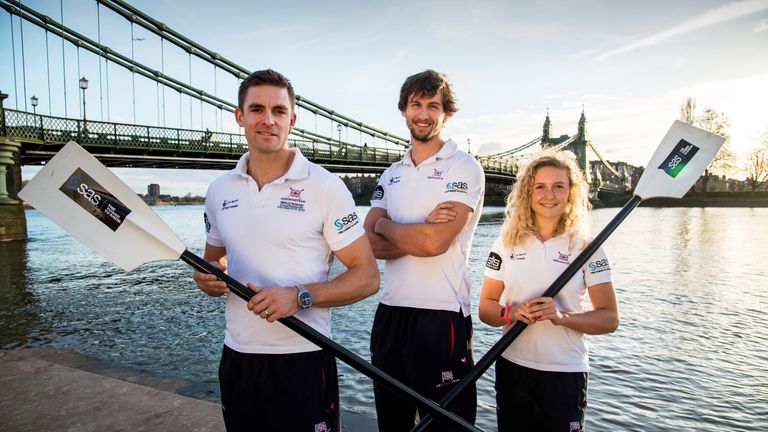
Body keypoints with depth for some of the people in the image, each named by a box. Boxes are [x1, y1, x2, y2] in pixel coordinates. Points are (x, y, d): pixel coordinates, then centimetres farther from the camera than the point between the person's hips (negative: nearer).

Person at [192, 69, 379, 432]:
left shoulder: (325, 187, -10)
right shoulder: (219, 191, 5)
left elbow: (367, 278, -10)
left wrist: (300, 296, -23)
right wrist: (208, 280, -5)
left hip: (302, 359, -4)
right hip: (236, 357, 5)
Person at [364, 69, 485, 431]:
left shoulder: (463, 167, -6)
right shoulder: (391, 175, 12)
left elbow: (435, 241, -20)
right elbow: (369, 244, -1)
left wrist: (385, 226, -4)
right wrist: (420, 231, -16)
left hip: (441, 316, -6)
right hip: (389, 312, 6)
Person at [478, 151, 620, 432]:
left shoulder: (586, 247, -3)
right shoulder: (507, 243, 1)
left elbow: (609, 318, -5)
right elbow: (485, 308, 3)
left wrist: (562, 317, -21)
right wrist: (511, 313, -17)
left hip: (567, 370, -1)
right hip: (513, 367, 2)